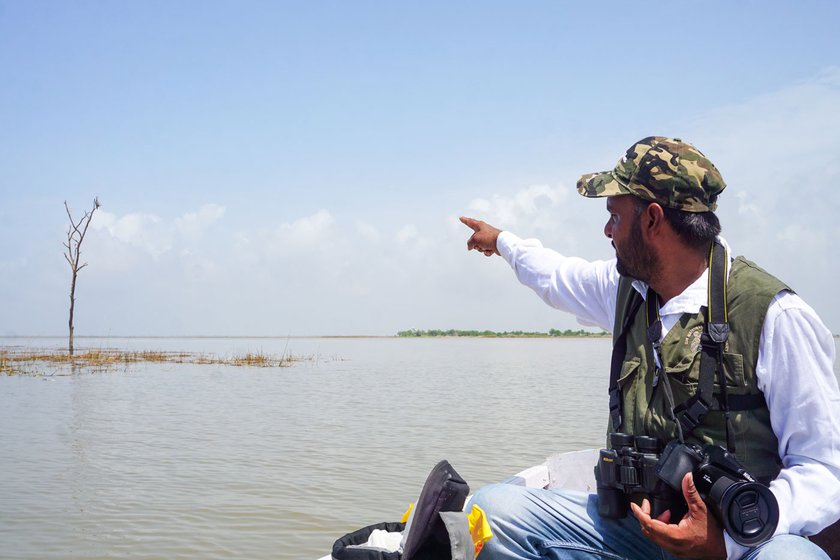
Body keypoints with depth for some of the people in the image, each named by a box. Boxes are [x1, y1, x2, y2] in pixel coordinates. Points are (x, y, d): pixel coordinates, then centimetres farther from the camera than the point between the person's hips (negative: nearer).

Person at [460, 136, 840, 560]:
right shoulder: (627, 287, 6)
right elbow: (557, 276, 29)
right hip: (641, 524, 6)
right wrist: (502, 241, 45)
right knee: (492, 508, -14)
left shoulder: (772, 314, -15)